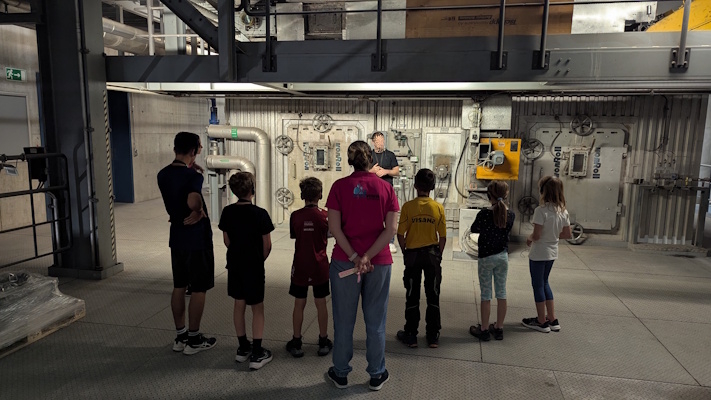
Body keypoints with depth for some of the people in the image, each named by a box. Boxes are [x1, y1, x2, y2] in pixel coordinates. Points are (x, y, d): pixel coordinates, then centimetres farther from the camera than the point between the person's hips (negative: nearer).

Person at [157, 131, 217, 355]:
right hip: (197, 240, -7)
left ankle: (180, 337, 25)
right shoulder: (193, 176, -19)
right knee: (199, 290, 4)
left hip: (177, 240, 7)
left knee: (179, 287, 14)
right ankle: (193, 340, 14)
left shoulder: (163, 175, 4)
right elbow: (193, 202, -37)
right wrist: (198, 211, -15)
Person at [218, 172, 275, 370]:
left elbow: (226, 240, 5)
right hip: (254, 266, -5)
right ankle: (257, 354, 9)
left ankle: (243, 348, 28)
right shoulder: (260, 214, -18)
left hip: (234, 264, 5)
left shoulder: (227, 212, -3)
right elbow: (267, 245, -12)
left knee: (239, 305, 16)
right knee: (257, 308, 6)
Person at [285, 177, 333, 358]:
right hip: (320, 267, 0)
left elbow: (293, 236, 6)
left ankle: (296, 343, 19)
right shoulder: (324, 216, -10)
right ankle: (323, 342, 20)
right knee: (321, 304, 10)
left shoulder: (295, 216, -8)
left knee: (299, 304, 10)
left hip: (300, 266, 0)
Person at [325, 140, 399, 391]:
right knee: (375, 321, 13)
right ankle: (377, 375, 25)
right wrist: (367, 257, -13)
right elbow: (391, 229, -8)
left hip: (344, 260, -1)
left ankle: (341, 374, 26)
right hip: (380, 262, 1)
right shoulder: (385, 188, 0)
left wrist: (354, 257, -12)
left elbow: (334, 227, -11)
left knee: (344, 320, 12)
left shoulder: (340, 186, -3)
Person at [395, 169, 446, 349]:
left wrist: (405, 252, 7)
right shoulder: (438, 208, -6)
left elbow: (400, 234, -9)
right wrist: (438, 254, 11)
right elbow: (443, 237, -3)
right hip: (432, 253, 1)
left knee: (412, 296, 9)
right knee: (433, 295, 11)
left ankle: (411, 335, 17)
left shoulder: (408, 206, -10)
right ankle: (433, 336, 19)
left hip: (412, 254, -1)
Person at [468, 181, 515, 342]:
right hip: (503, 256, 4)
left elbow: (474, 230, -4)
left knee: (486, 294, 5)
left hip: (486, 257, -4)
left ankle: (484, 330, 14)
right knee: (501, 293, 13)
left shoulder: (484, 214, -18)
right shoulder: (510, 215, -6)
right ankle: (499, 328, 23)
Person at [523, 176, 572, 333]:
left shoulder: (541, 210, -22)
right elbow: (567, 234, 4)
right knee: (544, 283, 22)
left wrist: (529, 238, -3)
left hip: (538, 253, -7)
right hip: (552, 252, 7)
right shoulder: (563, 211, -1)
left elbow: (536, 235, -24)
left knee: (538, 285, 8)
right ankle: (552, 320, 26)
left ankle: (542, 322, 18)